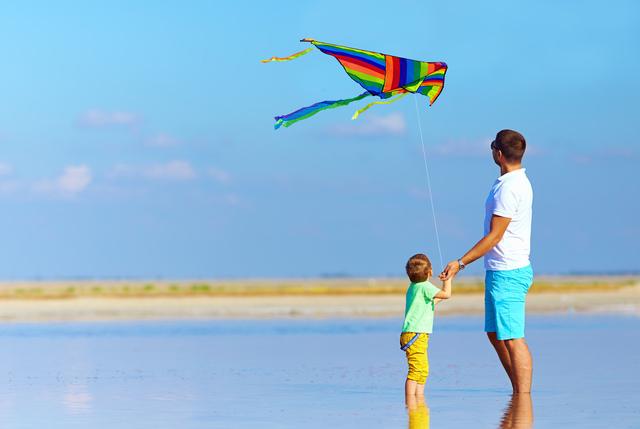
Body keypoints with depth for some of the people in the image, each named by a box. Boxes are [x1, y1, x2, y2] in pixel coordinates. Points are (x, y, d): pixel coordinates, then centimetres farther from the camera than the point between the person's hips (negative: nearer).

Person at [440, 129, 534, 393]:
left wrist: (461, 263, -17)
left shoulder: (509, 188, -19)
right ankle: (519, 392, 21)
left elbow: (495, 236, -20)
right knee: (495, 334, 17)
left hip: (507, 273, -11)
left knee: (513, 338, -10)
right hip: (503, 271, 11)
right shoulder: (517, 181, 12)